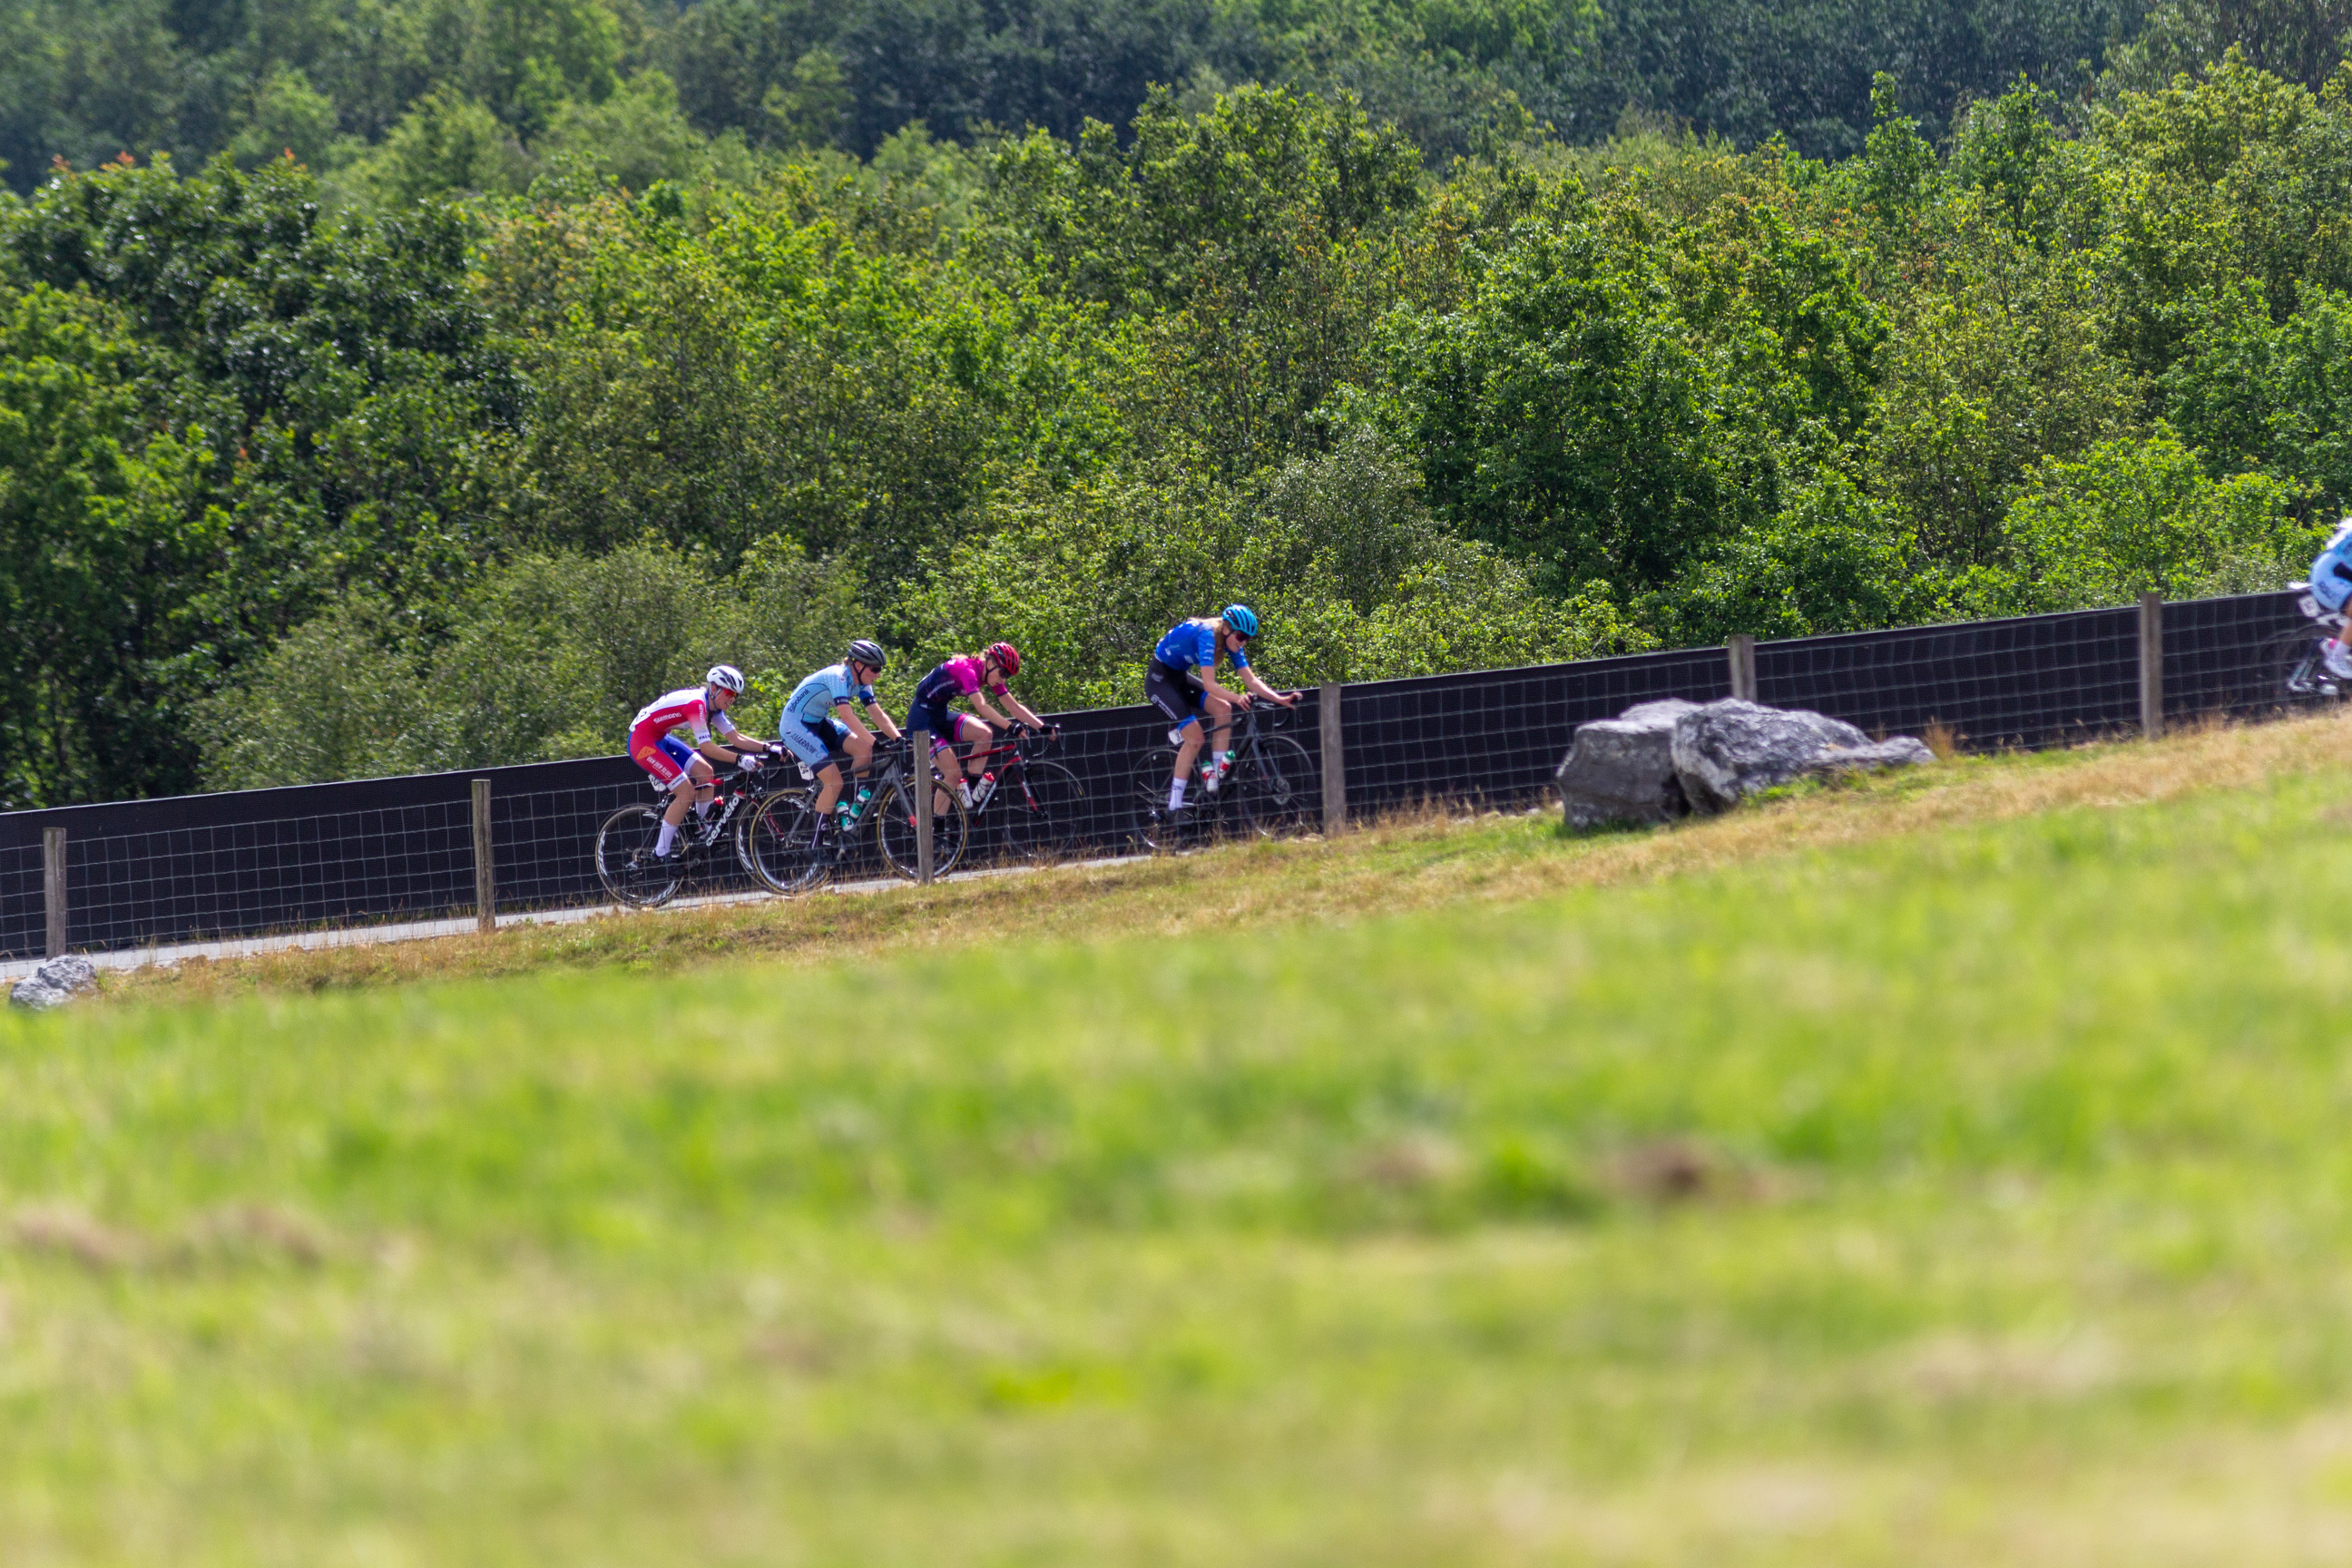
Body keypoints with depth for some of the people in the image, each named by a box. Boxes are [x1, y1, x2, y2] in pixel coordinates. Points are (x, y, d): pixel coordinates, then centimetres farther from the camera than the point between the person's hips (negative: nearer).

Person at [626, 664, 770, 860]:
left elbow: (735, 739, 4)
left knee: (705, 773, 4)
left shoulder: (712, 707, 5)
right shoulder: (696, 704, -25)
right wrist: (740, 759, -37)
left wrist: (767, 748, -7)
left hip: (660, 739, 10)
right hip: (642, 740, -10)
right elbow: (706, 747, -31)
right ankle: (661, 854, -9)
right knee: (687, 792, -15)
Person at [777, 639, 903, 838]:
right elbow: (847, 717, -36)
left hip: (817, 723, 9)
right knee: (834, 782, -18)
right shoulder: (838, 677, -26)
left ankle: (854, 811, -2)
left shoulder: (861, 683, 1)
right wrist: (877, 744, -42)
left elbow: (878, 715, -2)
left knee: (863, 748, -12)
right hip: (795, 725, -9)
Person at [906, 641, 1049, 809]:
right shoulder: (966, 668, -26)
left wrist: (1044, 727, -8)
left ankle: (972, 791, -8)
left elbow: (1015, 707, 1)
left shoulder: (990, 675, 0)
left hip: (941, 714, 8)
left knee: (985, 734, -14)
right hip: (922, 717, -8)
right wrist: (1011, 727, -45)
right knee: (953, 774, -17)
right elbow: (981, 707, -38)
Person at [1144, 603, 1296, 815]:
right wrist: (1237, 698, -51)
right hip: (1159, 678, -8)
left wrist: (1281, 700, -17)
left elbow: (1251, 681, -5)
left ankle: (1218, 773, -8)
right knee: (1194, 737, -17)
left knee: (1223, 709, -14)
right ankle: (1174, 804, -11)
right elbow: (1209, 685, -37)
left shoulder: (1230, 642, -5)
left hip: (1180, 677, 8)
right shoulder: (1206, 635, -30)